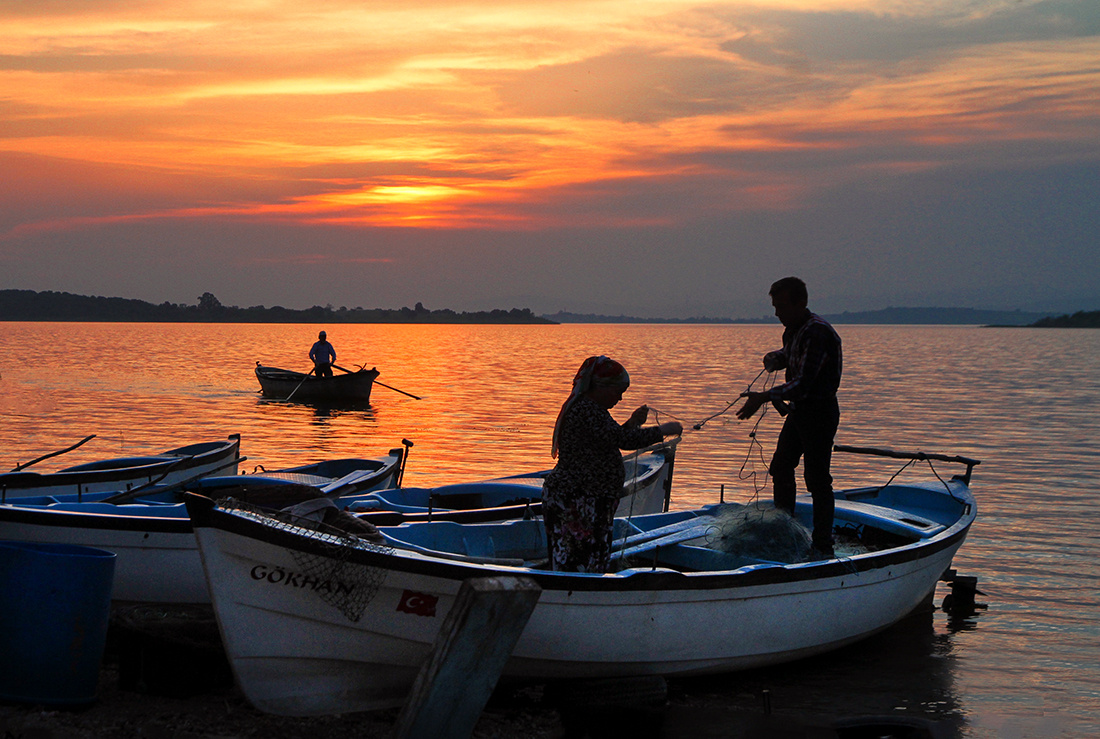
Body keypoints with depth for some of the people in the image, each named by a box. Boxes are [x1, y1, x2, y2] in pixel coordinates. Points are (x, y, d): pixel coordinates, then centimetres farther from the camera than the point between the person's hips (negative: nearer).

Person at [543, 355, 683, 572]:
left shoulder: (580, 407, 18)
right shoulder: (586, 410, -16)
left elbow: (609, 440, 28)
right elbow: (622, 439, -24)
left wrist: (632, 423, 12)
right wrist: (663, 430, -13)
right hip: (575, 503, -11)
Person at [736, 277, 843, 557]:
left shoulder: (818, 333, -24)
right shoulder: (793, 329, 6)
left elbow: (804, 383, -30)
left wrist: (763, 397, -34)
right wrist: (773, 358, 1)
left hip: (820, 411, -10)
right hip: (798, 409, 10)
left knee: (817, 479, -6)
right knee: (780, 468, 16)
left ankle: (823, 547, 1)